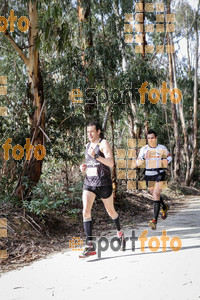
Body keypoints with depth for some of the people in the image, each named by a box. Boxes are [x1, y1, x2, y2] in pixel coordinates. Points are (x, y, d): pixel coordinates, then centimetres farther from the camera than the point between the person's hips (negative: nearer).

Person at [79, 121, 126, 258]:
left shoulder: (103, 143, -8)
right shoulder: (88, 145, 14)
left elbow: (111, 163, -21)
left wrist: (96, 156, -32)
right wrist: (84, 167, 7)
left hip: (103, 183, -5)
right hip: (89, 183, 5)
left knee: (111, 211, 11)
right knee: (86, 210, -14)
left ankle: (120, 233, 41)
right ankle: (90, 246, -14)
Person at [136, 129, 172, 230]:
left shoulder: (162, 148, -2)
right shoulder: (144, 149, -2)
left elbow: (169, 156, 15)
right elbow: (138, 163, -5)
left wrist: (167, 161, -8)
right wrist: (139, 162, -29)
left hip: (160, 174, -3)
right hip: (149, 175, 3)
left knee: (156, 194, -18)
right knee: (154, 194, 20)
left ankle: (154, 220, -22)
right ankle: (165, 207, 51)